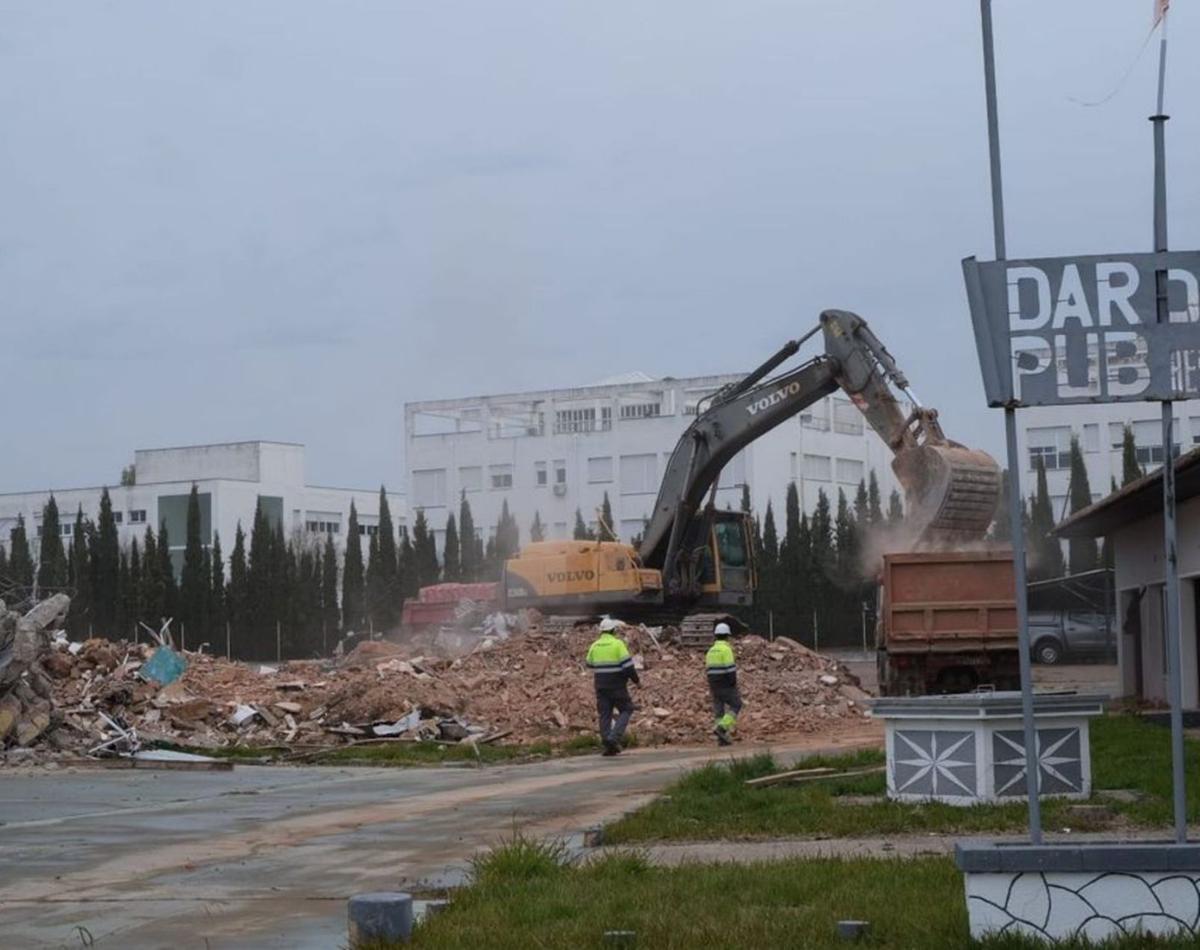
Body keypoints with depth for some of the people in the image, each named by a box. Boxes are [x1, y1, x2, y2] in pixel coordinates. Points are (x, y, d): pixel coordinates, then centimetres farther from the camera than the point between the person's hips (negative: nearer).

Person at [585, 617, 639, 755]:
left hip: (601, 686, 5)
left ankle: (608, 745, 5)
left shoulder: (594, 646, 6)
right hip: (617, 685, -5)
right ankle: (614, 737, -11)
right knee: (626, 710, 6)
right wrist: (635, 678, -1)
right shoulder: (618, 644, -10)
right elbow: (627, 664, -14)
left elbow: (589, 665, 18)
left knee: (605, 714, 8)